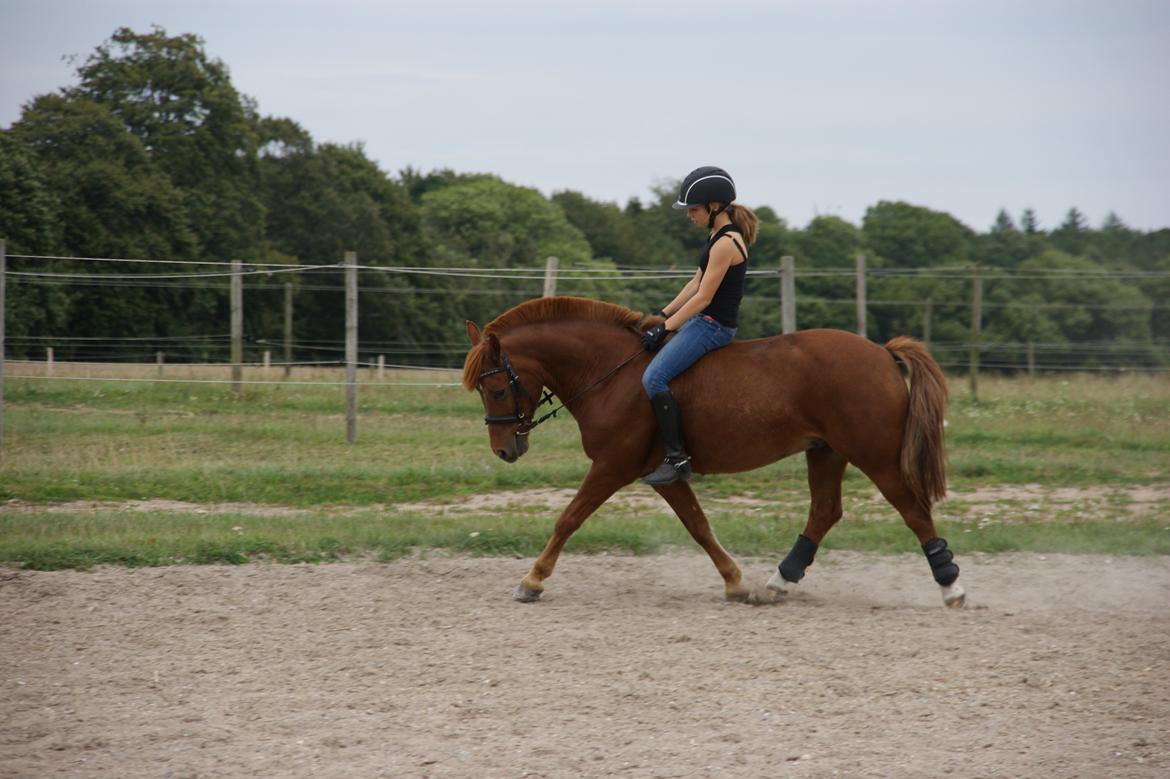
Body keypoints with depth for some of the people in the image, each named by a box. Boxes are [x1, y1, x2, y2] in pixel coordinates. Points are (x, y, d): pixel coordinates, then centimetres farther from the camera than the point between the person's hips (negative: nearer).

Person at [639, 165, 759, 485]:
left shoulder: (725, 243, -19)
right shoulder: (720, 236, 12)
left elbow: (703, 297, -21)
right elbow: (696, 283, 17)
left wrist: (665, 329, -17)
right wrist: (663, 315, 14)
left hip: (713, 326, -11)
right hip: (702, 320, 11)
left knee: (653, 377, -21)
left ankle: (677, 458, -22)